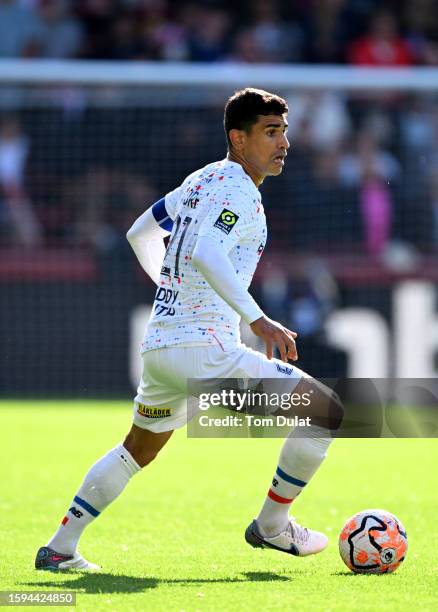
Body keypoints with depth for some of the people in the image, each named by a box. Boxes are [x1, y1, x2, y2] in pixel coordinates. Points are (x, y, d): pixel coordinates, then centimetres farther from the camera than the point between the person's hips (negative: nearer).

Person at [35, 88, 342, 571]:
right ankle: (272, 525, 6)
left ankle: (60, 548, 30)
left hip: (157, 345, 10)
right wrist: (259, 321, -30)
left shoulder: (203, 181, 17)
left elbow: (140, 233, 28)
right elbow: (205, 254, -29)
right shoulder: (237, 188, -12)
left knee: (139, 448, 30)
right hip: (204, 348, -10)